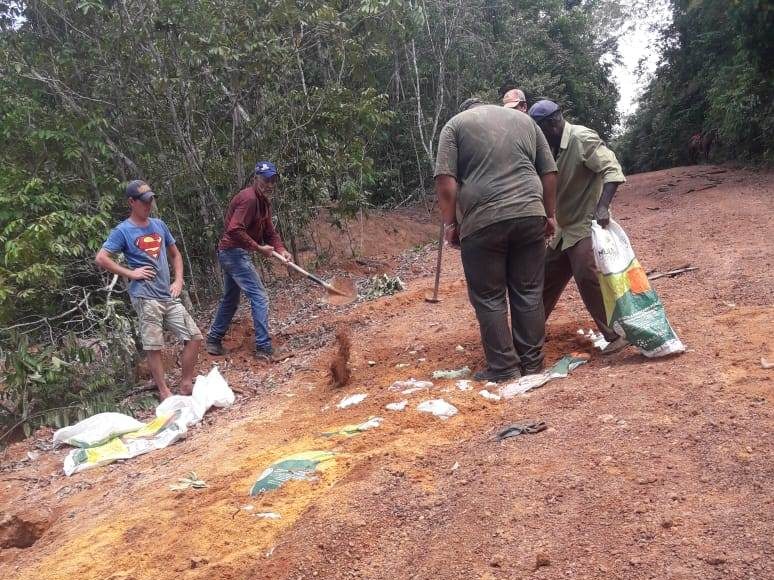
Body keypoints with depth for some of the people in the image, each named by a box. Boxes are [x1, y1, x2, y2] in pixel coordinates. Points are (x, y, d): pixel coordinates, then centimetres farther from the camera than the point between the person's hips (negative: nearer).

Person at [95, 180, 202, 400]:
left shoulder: (159, 225, 14)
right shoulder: (123, 231, -2)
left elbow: (175, 254, 23)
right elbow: (101, 258, -8)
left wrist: (178, 281, 10)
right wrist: (131, 273, -10)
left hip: (168, 295, 6)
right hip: (145, 297, -6)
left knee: (194, 336, 3)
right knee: (154, 346, -2)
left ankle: (186, 385, 14)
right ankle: (164, 392, 9)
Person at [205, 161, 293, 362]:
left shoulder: (264, 202, 12)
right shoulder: (249, 198, -19)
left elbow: (270, 231, 11)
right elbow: (235, 230, -28)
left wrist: (281, 250, -6)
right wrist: (259, 248, -22)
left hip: (230, 254, 11)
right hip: (235, 252, -11)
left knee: (230, 300, 20)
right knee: (259, 298, -11)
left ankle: (213, 341, 32)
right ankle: (264, 348, -8)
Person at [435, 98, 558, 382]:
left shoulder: (456, 123, 10)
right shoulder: (524, 119, 22)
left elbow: (445, 180, -4)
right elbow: (549, 173, 17)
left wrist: (450, 223, 2)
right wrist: (549, 214, 23)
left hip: (483, 221, -4)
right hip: (529, 215, 4)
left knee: (489, 297, 5)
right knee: (528, 291, 11)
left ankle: (503, 366, 8)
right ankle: (532, 361, 18)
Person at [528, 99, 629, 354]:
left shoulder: (582, 139, -16)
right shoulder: (554, 147, 9)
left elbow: (612, 170, -23)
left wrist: (602, 206, -35)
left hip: (587, 225, -9)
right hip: (567, 228, 9)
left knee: (588, 279, -16)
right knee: (547, 277, 14)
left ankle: (616, 334, -6)